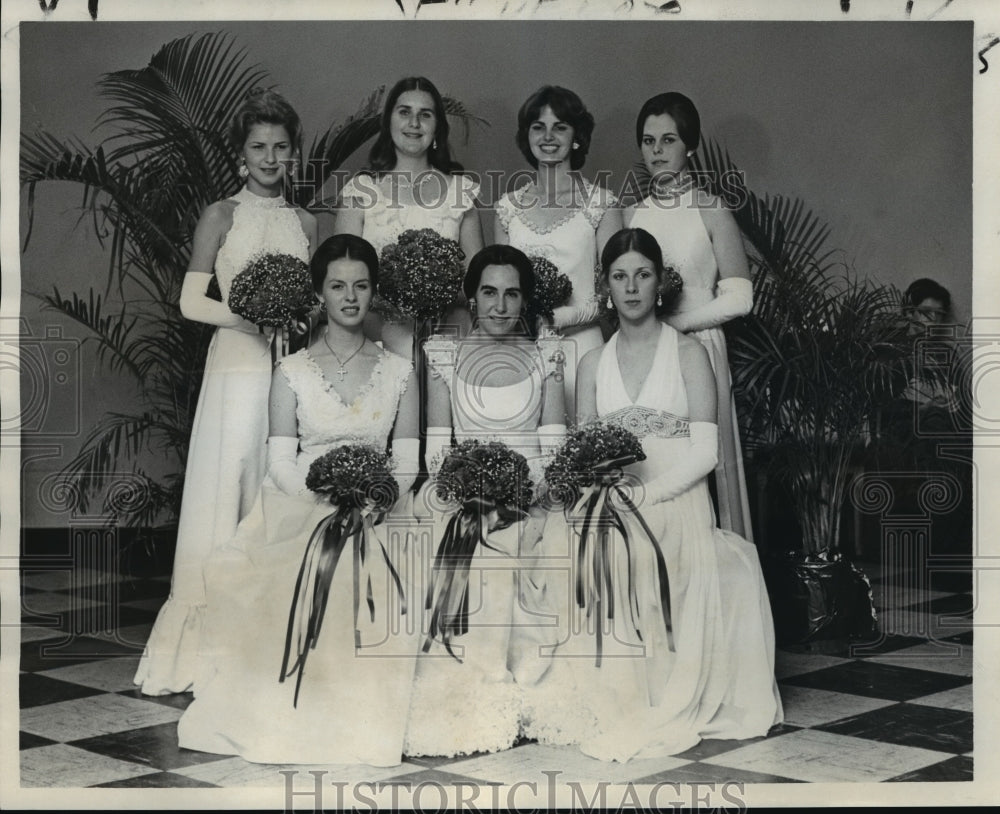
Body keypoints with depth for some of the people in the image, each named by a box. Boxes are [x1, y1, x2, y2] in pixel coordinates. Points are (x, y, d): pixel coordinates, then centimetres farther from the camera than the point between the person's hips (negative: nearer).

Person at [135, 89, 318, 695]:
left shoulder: (305, 223, 14)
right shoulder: (222, 216, 4)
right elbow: (191, 302, -2)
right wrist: (252, 315, -15)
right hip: (237, 366, -3)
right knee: (227, 492, -4)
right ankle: (208, 651, 2)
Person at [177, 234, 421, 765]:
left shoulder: (399, 372, 11)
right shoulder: (292, 372, 7)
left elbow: (407, 462, 7)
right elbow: (281, 463, 1)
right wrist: (332, 501, -15)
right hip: (302, 509, -1)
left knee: (376, 581, -31)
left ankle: (361, 720, -16)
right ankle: (295, 718, -18)